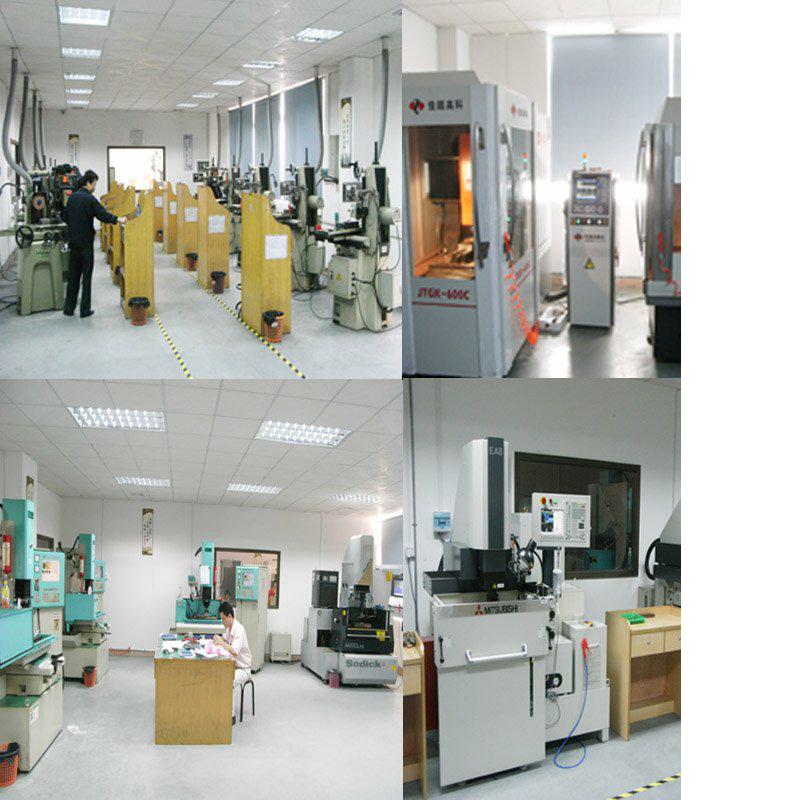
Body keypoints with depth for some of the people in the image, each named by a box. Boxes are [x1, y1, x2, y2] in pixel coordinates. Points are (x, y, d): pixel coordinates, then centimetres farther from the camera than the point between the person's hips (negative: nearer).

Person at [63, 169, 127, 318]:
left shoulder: (72, 197, 8)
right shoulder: (90, 199, -13)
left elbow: (65, 216, 15)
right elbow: (103, 215, -20)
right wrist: (118, 219, -9)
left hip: (73, 242, 6)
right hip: (86, 243, -6)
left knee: (73, 276, 11)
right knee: (86, 276, 0)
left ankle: (69, 308, 11)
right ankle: (85, 310, 2)